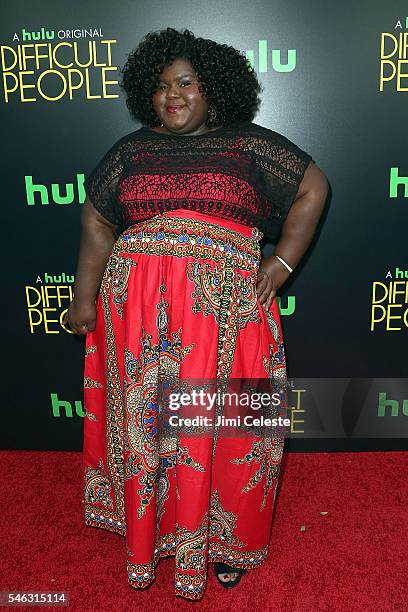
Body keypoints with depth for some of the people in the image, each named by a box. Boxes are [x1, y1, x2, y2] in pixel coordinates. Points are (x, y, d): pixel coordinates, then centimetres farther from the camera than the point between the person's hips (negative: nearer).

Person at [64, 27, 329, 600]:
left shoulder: (248, 144, 8)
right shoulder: (132, 149, 15)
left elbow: (313, 188, 8)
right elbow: (96, 223, 13)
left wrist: (283, 261, -1)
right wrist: (85, 299, 6)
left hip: (225, 307, -2)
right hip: (137, 307, 3)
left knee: (222, 425, 3)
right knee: (142, 421, 8)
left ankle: (224, 542, 25)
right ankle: (146, 537, 29)